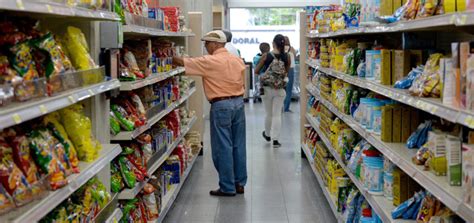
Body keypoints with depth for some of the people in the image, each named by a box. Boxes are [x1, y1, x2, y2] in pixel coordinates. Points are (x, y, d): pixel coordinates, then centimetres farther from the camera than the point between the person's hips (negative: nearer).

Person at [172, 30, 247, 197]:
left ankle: (227, 188, 5)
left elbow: (182, 62, -8)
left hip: (221, 106, -7)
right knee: (238, 145, 11)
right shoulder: (238, 60, 9)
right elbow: (242, 83, 13)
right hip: (238, 102, 7)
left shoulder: (210, 62, -11)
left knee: (223, 148, 0)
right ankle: (240, 183, 19)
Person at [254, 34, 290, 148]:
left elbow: (256, 71, -2)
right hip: (280, 89, 0)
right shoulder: (286, 56, -7)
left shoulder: (266, 56, -10)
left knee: (268, 113, 16)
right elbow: (287, 72, 4)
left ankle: (268, 135, 35)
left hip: (267, 88, 0)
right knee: (277, 114, 6)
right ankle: (275, 139, 3)